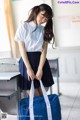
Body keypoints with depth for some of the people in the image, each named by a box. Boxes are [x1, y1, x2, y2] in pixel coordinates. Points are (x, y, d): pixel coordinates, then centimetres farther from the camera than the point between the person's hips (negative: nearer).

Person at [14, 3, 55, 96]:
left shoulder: (44, 29, 9)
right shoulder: (23, 26, -2)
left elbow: (44, 50, 1)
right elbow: (22, 49, -6)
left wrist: (40, 69, -10)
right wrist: (29, 68, -12)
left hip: (40, 61, 4)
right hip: (27, 60, -3)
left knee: (42, 92, 4)